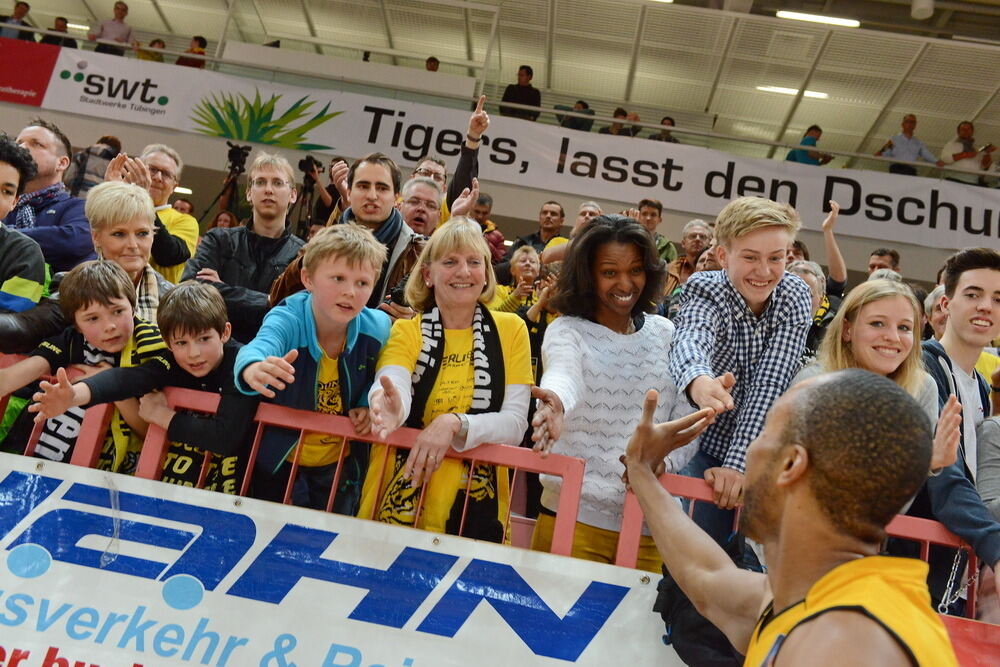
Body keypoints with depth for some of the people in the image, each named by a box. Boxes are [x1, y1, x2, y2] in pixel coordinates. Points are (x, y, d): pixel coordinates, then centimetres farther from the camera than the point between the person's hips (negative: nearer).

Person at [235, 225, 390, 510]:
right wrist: (253, 369, -69)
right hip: (278, 461, -2)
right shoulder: (287, 319, -24)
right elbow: (258, 348, -47)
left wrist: (368, 405, -12)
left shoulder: (378, 329, -14)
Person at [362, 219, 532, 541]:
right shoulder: (406, 330, 1)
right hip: (398, 503, 0)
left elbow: (515, 422, -6)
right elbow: (393, 386, -19)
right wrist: (391, 405, -43)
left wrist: (455, 424, -24)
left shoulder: (510, 329, 1)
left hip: (476, 507, 0)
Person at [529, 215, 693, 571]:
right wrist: (556, 402, -50)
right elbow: (563, 371, -27)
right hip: (574, 514, -3)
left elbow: (686, 420, 4)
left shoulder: (666, 334, 6)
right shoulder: (567, 330, -4)